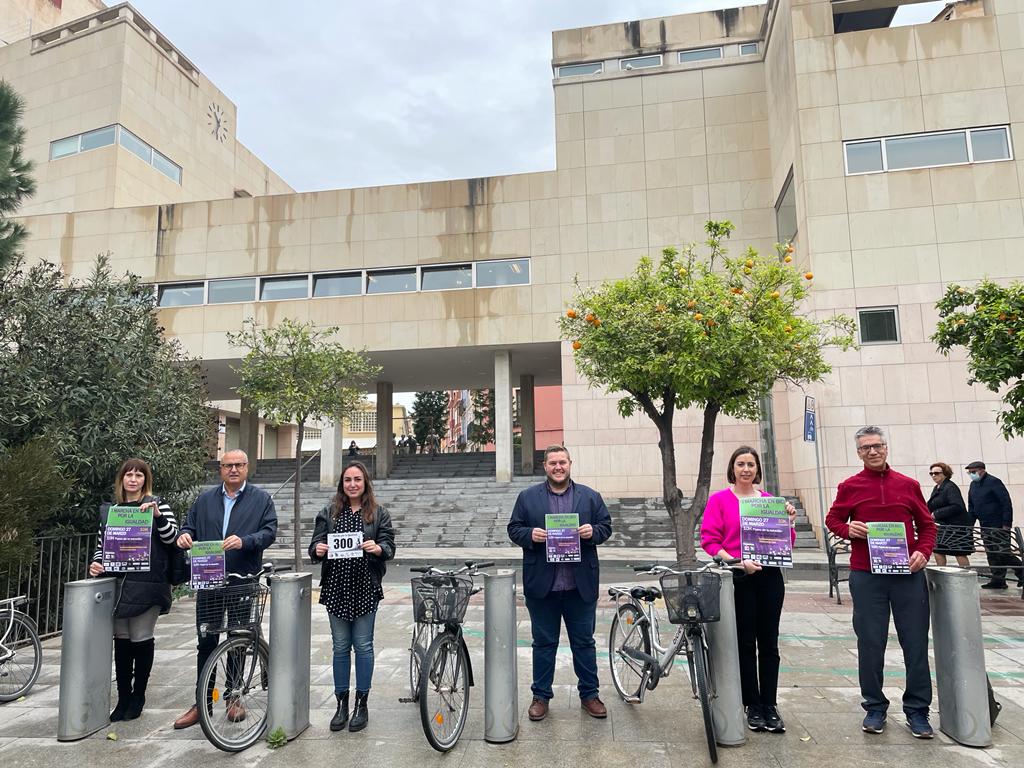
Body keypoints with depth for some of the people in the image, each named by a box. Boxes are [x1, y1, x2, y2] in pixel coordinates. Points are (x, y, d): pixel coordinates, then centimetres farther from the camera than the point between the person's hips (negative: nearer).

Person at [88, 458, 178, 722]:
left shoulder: (157, 505, 0)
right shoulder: (108, 509, 12)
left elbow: (172, 538, -8)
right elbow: (102, 543, 17)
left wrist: (157, 516, -22)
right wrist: (96, 563, -2)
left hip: (147, 584, -3)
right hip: (117, 584, 3)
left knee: (141, 639, 1)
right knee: (121, 640, 7)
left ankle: (138, 695, 18)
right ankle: (123, 697, 19)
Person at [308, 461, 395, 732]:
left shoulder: (379, 514, 4)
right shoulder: (329, 513, 9)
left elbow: (389, 545, -2)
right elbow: (316, 543, 6)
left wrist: (378, 548, -23)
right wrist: (317, 550, -17)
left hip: (365, 589, -1)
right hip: (336, 588, 2)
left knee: (363, 646, 5)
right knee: (340, 647, 10)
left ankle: (361, 704, 19)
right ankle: (341, 703, 22)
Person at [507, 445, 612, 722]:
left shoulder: (590, 497, 6)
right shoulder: (528, 497, 4)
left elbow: (605, 526, 8)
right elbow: (514, 528, 4)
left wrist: (593, 531, -13)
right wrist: (530, 534, -15)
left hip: (581, 585, 1)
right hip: (541, 585, 0)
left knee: (584, 642, 12)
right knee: (543, 643, 11)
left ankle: (589, 694, 27)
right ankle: (541, 696, 24)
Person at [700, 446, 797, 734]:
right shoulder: (719, 500, -1)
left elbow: (786, 544, 14)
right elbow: (709, 541, -6)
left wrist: (790, 521, -4)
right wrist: (737, 562, -17)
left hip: (769, 577, 3)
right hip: (738, 579, -3)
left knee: (769, 643, 8)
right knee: (745, 643, 7)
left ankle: (770, 705, 20)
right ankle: (753, 706, 20)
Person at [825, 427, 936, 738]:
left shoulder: (908, 485, 6)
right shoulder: (849, 487, 3)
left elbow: (926, 524, 11)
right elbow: (833, 519, 11)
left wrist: (923, 551, -5)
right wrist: (848, 529, -10)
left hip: (908, 574, 1)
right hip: (866, 577, -1)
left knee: (916, 643, 6)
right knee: (870, 644, 5)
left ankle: (917, 711, 21)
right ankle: (874, 708, 20)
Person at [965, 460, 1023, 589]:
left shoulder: (994, 482, -11)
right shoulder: (973, 485, 14)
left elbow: (1007, 503, -15)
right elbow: (971, 507, 19)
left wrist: (1006, 524, -18)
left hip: (999, 525, -8)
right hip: (985, 526, 8)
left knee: (1002, 553, -7)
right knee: (991, 554, 6)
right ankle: (997, 580, 9)